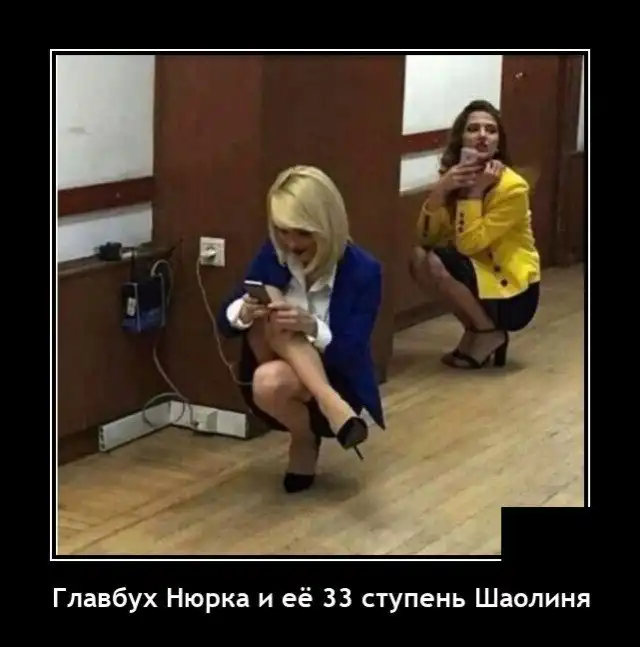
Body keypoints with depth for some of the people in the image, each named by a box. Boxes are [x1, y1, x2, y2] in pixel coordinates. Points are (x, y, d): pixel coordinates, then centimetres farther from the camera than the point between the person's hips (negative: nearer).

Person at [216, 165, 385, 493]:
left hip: (336, 386, -4)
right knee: (269, 311, -27)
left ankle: (304, 441, -3)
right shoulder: (273, 254, -4)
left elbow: (352, 355, -19)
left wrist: (312, 326, -38)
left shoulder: (362, 271, -16)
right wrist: (244, 311, -27)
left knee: (270, 382, -37)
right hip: (277, 376, 4)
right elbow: (225, 321, -3)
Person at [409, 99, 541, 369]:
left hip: (513, 292, -7)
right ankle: (476, 331, 2)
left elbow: (469, 244, -25)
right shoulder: (452, 176, -1)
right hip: (480, 275, 7)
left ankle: (489, 332, -3)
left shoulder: (512, 187, -21)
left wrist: (476, 191, -25)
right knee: (419, 257, -15)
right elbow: (426, 238, -9)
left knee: (433, 263, -24)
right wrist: (440, 190, -23)